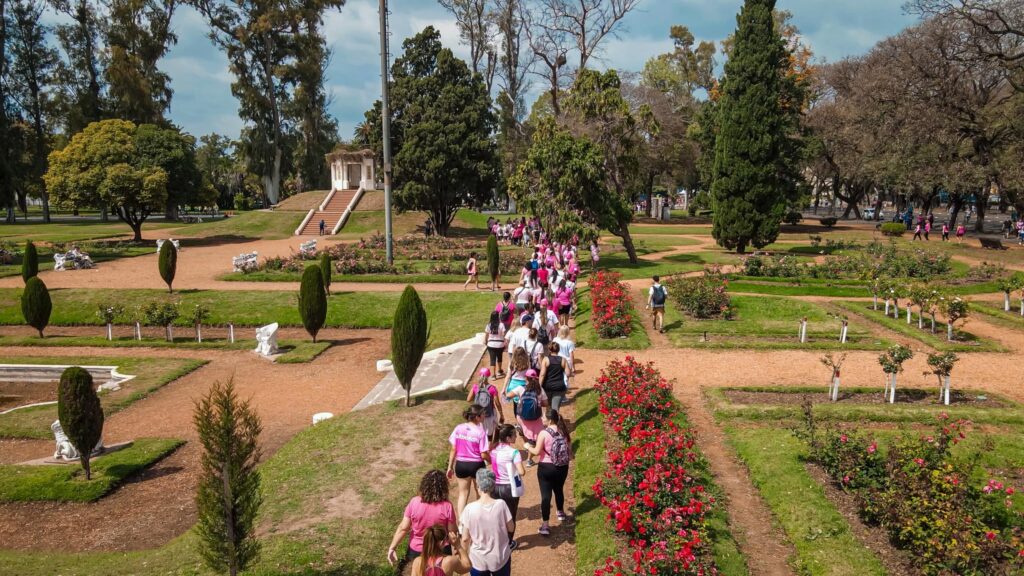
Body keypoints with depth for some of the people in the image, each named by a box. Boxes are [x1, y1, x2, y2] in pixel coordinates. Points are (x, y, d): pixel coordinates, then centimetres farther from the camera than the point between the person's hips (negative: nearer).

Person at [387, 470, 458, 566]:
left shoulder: (414, 502, -16)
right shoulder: (446, 506, -20)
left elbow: (403, 528, -12)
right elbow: (452, 533, -11)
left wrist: (392, 548, -4)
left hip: (416, 551, 2)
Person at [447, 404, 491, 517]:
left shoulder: (458, 428, -6)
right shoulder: (481, 432, -17)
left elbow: (453, 450, -3)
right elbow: (483, 455, -15)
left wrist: (450, 467, 7)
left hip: (461, 464, 3)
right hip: (476, 465, -3)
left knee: (463, 494, 18)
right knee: (481, 493, 20)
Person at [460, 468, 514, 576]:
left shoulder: (470, 509, -18)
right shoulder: (501, 505, -16)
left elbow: (465, 538, -10)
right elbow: (511, 528, -3)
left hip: (478, 560, -1)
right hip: (500, 558, 1)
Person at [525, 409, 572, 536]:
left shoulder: (544, 433, -18)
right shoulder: (564, 431, -2)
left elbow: (537, 452, -16)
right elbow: (569, 449, 7)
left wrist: (528, 448, 3)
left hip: (546, 467, -5)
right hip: (562, 467, 5)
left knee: (546, 494, -2)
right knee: (559, 489, 27)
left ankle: (545, 525, -4)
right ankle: (561, 513, 48)